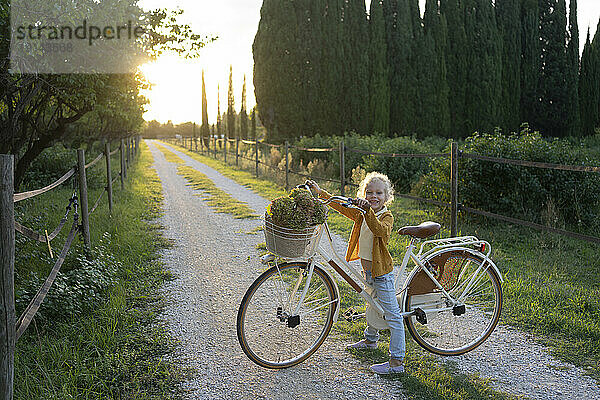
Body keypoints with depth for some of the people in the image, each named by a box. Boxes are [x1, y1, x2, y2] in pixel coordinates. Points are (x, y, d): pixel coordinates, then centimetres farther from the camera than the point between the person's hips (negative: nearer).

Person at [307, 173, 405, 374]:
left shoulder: (387, 216, -16)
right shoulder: (361, 214, 5)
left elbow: (380, 230, -37)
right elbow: (340, 206, 8)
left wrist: (368, 211, -51)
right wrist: (320, 192, 3)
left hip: (381, 272, -8)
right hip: (367, 269, 9)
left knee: (392, 315, -5)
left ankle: (397, 361, -2)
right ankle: (371, 339, 49)